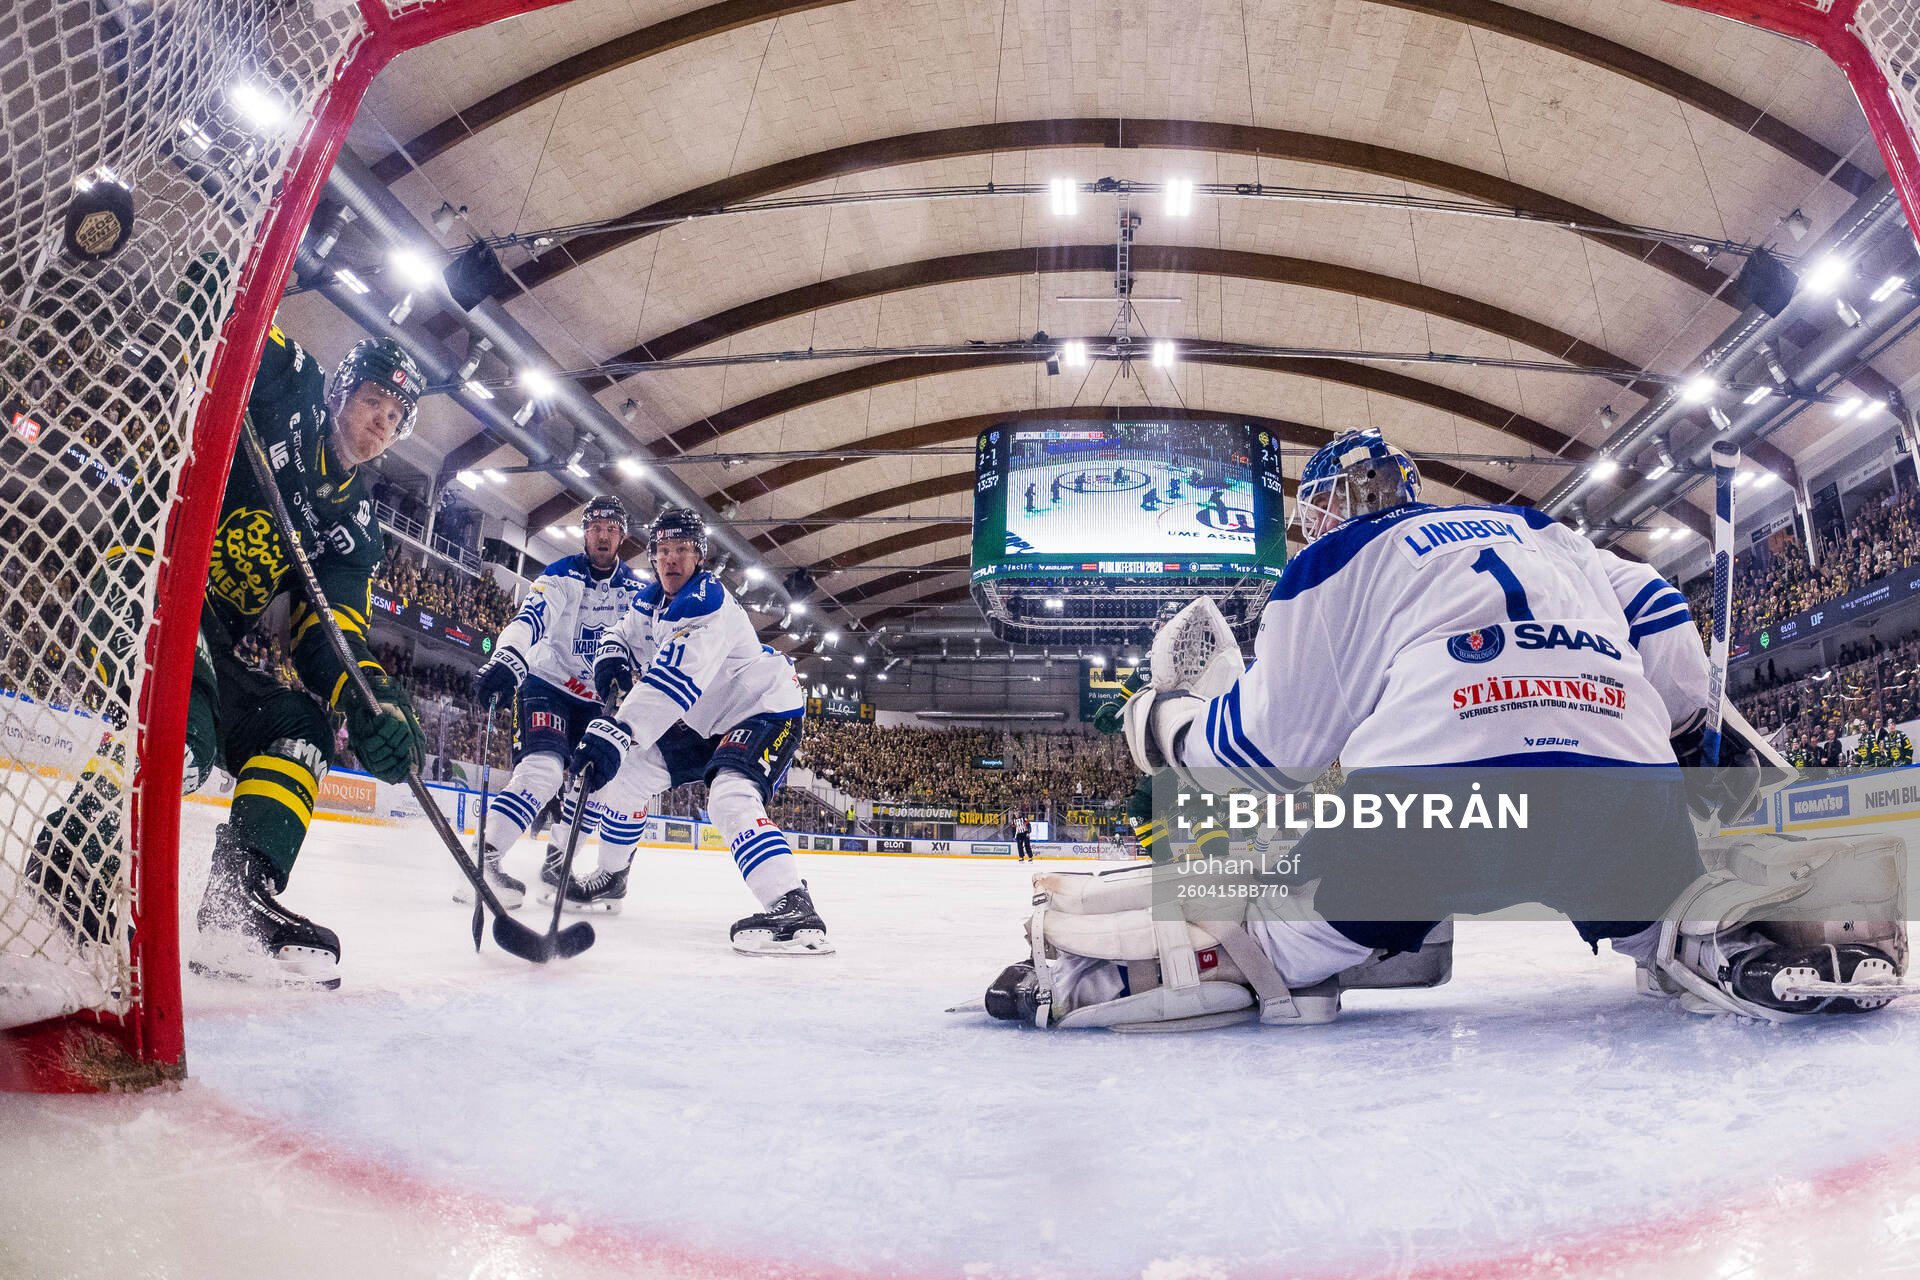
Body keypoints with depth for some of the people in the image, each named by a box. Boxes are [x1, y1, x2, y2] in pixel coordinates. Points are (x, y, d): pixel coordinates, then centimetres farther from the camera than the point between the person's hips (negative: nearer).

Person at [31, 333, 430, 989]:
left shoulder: (353, 523, 9)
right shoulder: (282, 397, -4)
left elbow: (332, 630, 0)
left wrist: (371, 698, -19)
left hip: (217, 638, 8)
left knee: (300, 726, -2)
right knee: (185, 724, -30)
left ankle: (239, 898, -10)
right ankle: (59, 878, -17)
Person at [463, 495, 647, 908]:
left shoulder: (635, 589, 3)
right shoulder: (562, 575, -12)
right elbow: (529, 618, -29)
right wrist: (506, 658, -47)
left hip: (596, 700, 6)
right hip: (546, 685, -6)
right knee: (542, 768, -26)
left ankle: (556, 860, 14)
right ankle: (485, 858, -26)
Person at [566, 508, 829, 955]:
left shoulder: (706, 601, -28)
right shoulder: (650, 600, 2)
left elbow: (673, 680, -40)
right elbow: (623, 635, 16)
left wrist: (618, 731, -49)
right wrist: (611, 656, -10)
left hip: (766, 709, -10)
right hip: (705, 719, 10)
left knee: (730, 797, -34)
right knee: (625, 771, 11)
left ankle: (795, 910, -46)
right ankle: (610, 875, 33)